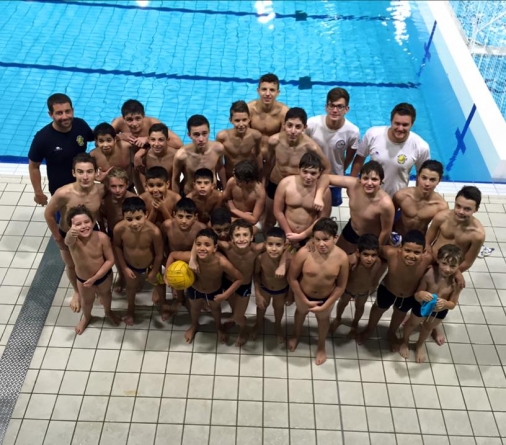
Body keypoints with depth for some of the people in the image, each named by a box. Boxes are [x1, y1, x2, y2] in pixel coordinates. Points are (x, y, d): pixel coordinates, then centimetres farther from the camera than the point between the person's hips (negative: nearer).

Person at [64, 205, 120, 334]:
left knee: (105, 294, 30)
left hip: (104, 275, 0)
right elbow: (68, 241, -59)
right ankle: (86, 317, 61)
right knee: (87, 301, 27)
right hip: (83, 279, 0)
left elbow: (110, 260, -21)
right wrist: (71, 234, -84)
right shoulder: (72, 239, -33)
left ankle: (108, 312, 63)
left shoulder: (102, 237, -30)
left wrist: (95, 278, -25)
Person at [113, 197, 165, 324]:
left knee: (159, 283, 29)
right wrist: (124, 267, -8)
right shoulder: (119, 229, -36)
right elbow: (117, 246, -12)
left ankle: (163, 304, 63)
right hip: (130, 265, 1)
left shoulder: (154, 231, -41)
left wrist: (154, 272, -9)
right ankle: (131, 308, 63)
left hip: (151, 265, -1)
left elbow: (159, 254, -23)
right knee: (132, 286, 30)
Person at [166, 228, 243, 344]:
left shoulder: (222, 262, -44)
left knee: (215, 308, 32)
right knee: (195, 308, 33)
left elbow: (239, 279, -29)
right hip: (194, 289, 1)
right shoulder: (190, 257, -42)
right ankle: (194, 326, 68)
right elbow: (172, 255, -21)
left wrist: (226, 295, -31)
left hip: (215, 291, -1)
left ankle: (219, 327, 66)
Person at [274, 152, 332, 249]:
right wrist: (289, 234, -8)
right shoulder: (285, 184, -16)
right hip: (286, 234, 1)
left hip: (309, 237, -1)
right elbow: (278, 211, -8)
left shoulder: (324, 190, -17)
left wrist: (302, 235, -16)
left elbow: (322, 219, -12)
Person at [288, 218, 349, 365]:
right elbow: (292, 278, -19)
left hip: (326, 298, 0)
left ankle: (321, 346, 60)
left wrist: (325, 306, -15)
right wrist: (305, 300, -15)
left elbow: (341, 286, -16)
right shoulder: (304, 253, -33)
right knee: (301, 312, 31)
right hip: (304, 294, 0)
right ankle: (296, 335, 66)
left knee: (323, 319, 29)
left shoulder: (341, 257, -29)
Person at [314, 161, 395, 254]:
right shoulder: (353, 184, -27)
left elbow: (386, 231, -23)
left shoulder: (385, 204, -37)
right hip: (351, 231, 5)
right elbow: (327, 177, -18)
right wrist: (318, 196, -35)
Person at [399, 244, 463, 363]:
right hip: (423, 305, -2)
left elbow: (453, 304, -22)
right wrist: (420, 294, -54)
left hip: (440, 311, 2)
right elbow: (416, 296, -30)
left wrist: (445, 303, -45)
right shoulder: (429, 274, -39)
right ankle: (405, 342, 62)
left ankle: (420, 345, 64)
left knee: (428, 327, 32)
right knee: (413, 323, 29)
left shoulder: (457, 282, -34)